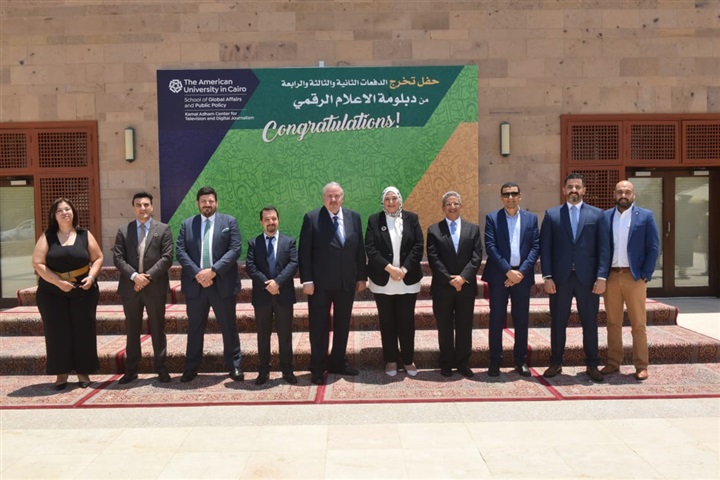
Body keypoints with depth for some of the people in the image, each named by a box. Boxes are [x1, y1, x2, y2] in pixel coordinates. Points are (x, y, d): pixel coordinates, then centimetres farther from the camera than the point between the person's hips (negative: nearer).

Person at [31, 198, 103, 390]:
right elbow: (37, 263, -6)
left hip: (83, 291, 1)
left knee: (83, 331, 5)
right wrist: (58, 282, -15)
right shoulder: (47, 236, 0)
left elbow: (98, 258, 7)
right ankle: (61, 373, 15)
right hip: (52, 293, 0)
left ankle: (83, 372, 17)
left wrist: (91, 276, -11)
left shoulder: (85, 235, 3)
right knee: (57, 332, 3)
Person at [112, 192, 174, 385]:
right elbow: (118, 258, 0)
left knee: (157, 330, 6)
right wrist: (134, 276, -15)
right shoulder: (123, 231, 9)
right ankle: (131, 370, 20)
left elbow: (167, 258, -6)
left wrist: (148, 276, -15)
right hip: (130, 288, 2)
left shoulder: (163, 229, 3)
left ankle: (161, 369, 15)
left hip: (155, 288, -2)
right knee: (132, 331, 10)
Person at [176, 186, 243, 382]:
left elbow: (235, 249, -7)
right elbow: (180, 252, 0)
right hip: (195, 284, 2)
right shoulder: (187, 224, 9)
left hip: (222, 284, -2)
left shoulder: (229, 221, 3)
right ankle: (191, 368, 22)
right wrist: (197, 273, -14)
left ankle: (234, 366, 16)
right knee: (195, 328, 11)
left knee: (229, 327, 5)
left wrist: (213, 270, -16)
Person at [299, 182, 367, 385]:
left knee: (343, 325, 13)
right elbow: (304, 252, -7)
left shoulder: (354, 217, 6)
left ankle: (338, 362, 29)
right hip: (320, 283, -4)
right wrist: (307, 280, -12)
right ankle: (317, 368, 17)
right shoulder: (311, 218, -5)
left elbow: (360, 249, 9)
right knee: (319, 326, 5)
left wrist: (361, 276, 7)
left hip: (347, 282, 4)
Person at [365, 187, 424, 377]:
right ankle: (391, 360, 19)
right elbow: (370, 249, -7)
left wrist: (404, 269, -14)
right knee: (387, 322, 7)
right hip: (383, 281, 0)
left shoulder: (411, 218, 4)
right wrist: (389, 268, -17)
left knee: (407, 321, 6)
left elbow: (418, 246, -3)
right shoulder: (374, 220, 2)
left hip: (408, 280, 0)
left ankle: (408, 360, 19)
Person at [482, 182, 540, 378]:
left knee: (521, 320, 8)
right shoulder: (492, 218, 3)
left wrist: (522, 271, -10)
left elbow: (535, 247, 2)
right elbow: (490, 247, -7)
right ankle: (495, 361, 10)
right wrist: (508, 271, -14)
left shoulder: (531, 218, 9)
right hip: (499, 275, -2)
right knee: (496, 320, 2)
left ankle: (520, 361, 18)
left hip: (522, 275, 2)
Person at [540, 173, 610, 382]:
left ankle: (592, 365, 19)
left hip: (587, 278, 0)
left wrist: (601, 276, -8)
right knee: (558, 322, 7)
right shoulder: (551, 214, 7)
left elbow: (604, 248, 2)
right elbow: (545, 247, 3)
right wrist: (547, 276, -5)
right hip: (559, 278, 0)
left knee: (590, 323, 7)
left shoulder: (597, 214, 7)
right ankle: (556, 363, 19)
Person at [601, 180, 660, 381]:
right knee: (613, 323, 9)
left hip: (634, 277, -2)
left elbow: (654, 248, 0)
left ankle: (641, 366, 11)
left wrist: (646, 274, -6)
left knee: (638, 324, 3)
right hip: (610, 276, 2)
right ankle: (613, 363, 17)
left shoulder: (645, 216, 1)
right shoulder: (605, 217, 7)